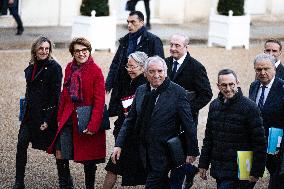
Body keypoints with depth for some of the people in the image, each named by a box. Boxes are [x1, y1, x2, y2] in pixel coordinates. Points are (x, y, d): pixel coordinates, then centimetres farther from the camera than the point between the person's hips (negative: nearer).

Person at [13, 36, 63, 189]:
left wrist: (48, 119, -16)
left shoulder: (54, 67, -9)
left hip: (47, 113, -6)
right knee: (21, 145, -5)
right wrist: (26, 111, 15)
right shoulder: (31, 68, 12)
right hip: (31, 113, 6)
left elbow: (55, 94, -13)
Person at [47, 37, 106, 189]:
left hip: (87, 120, -5)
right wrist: (60, 118, 10)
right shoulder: (70, 68, 6)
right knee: (60, 154, -1)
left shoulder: (96, 71, -11)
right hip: (68, 118, 5)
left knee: (88, 159, 5)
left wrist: (93, 125, -20)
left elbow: (99, 101, -14)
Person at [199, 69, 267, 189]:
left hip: (238, 171, -6)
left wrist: (256, 172, -13)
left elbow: (259, 143, -10)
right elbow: (208, 137, 17)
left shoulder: (249, 107, -9)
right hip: (217, 169, 6)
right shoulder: (214, 105, 10)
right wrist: (203, 164, 14)